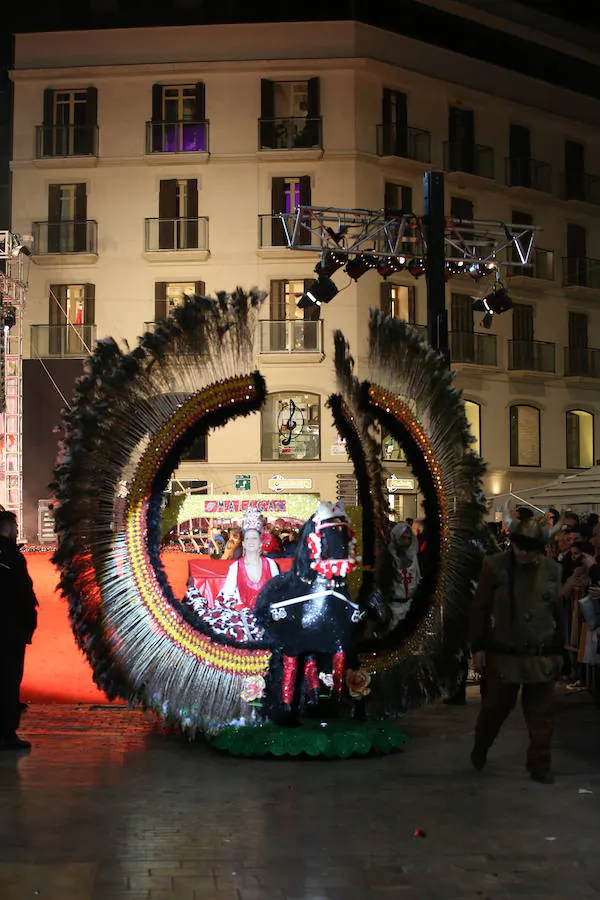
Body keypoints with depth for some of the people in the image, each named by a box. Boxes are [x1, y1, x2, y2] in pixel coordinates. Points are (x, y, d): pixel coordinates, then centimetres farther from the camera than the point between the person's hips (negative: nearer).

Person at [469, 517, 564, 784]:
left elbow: (557, 612, 9)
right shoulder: (494, 566, -7)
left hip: (542, 657, 2)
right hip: (503, 655, -2)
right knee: (495, 707, 11)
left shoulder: (552, 570, 1)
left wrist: (558, 650, 10)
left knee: (541, 714, 5)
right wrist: (478, 648, -5)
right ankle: (480, 749, 35)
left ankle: (540, 765, 16)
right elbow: (480, 609, -4)